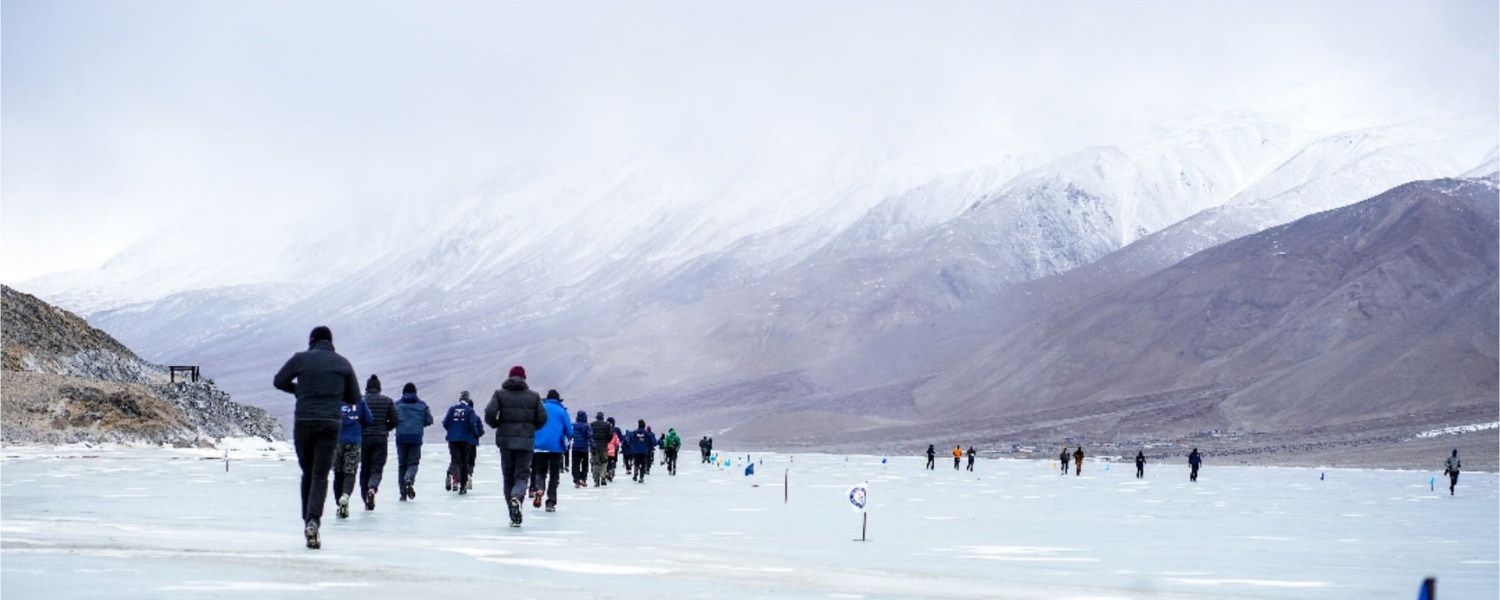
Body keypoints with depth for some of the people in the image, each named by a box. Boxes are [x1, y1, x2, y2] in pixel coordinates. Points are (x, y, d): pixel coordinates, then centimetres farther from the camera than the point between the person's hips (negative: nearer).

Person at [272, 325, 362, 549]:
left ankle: (308, 521, 16)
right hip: (330, 423, 0)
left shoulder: (301, 359, 2)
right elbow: (354, 397, 12)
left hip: (303, 422, 0)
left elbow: (278, 381, 14)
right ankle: (313, 520, -21)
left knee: (307, 473, 15)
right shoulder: (343, 363, 7)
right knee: (320, 475, -1)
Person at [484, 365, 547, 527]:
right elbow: (542, 418, -1)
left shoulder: (500, 394, 2)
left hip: (505, 440, 1)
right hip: (526, 442, -1)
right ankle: (517, 497, -30)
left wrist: (496, 425, 9)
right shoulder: (533, 396, 4)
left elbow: (489, 413, -11)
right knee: (522, 475, 4)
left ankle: (514, 516, 8)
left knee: (508, 477, 10)